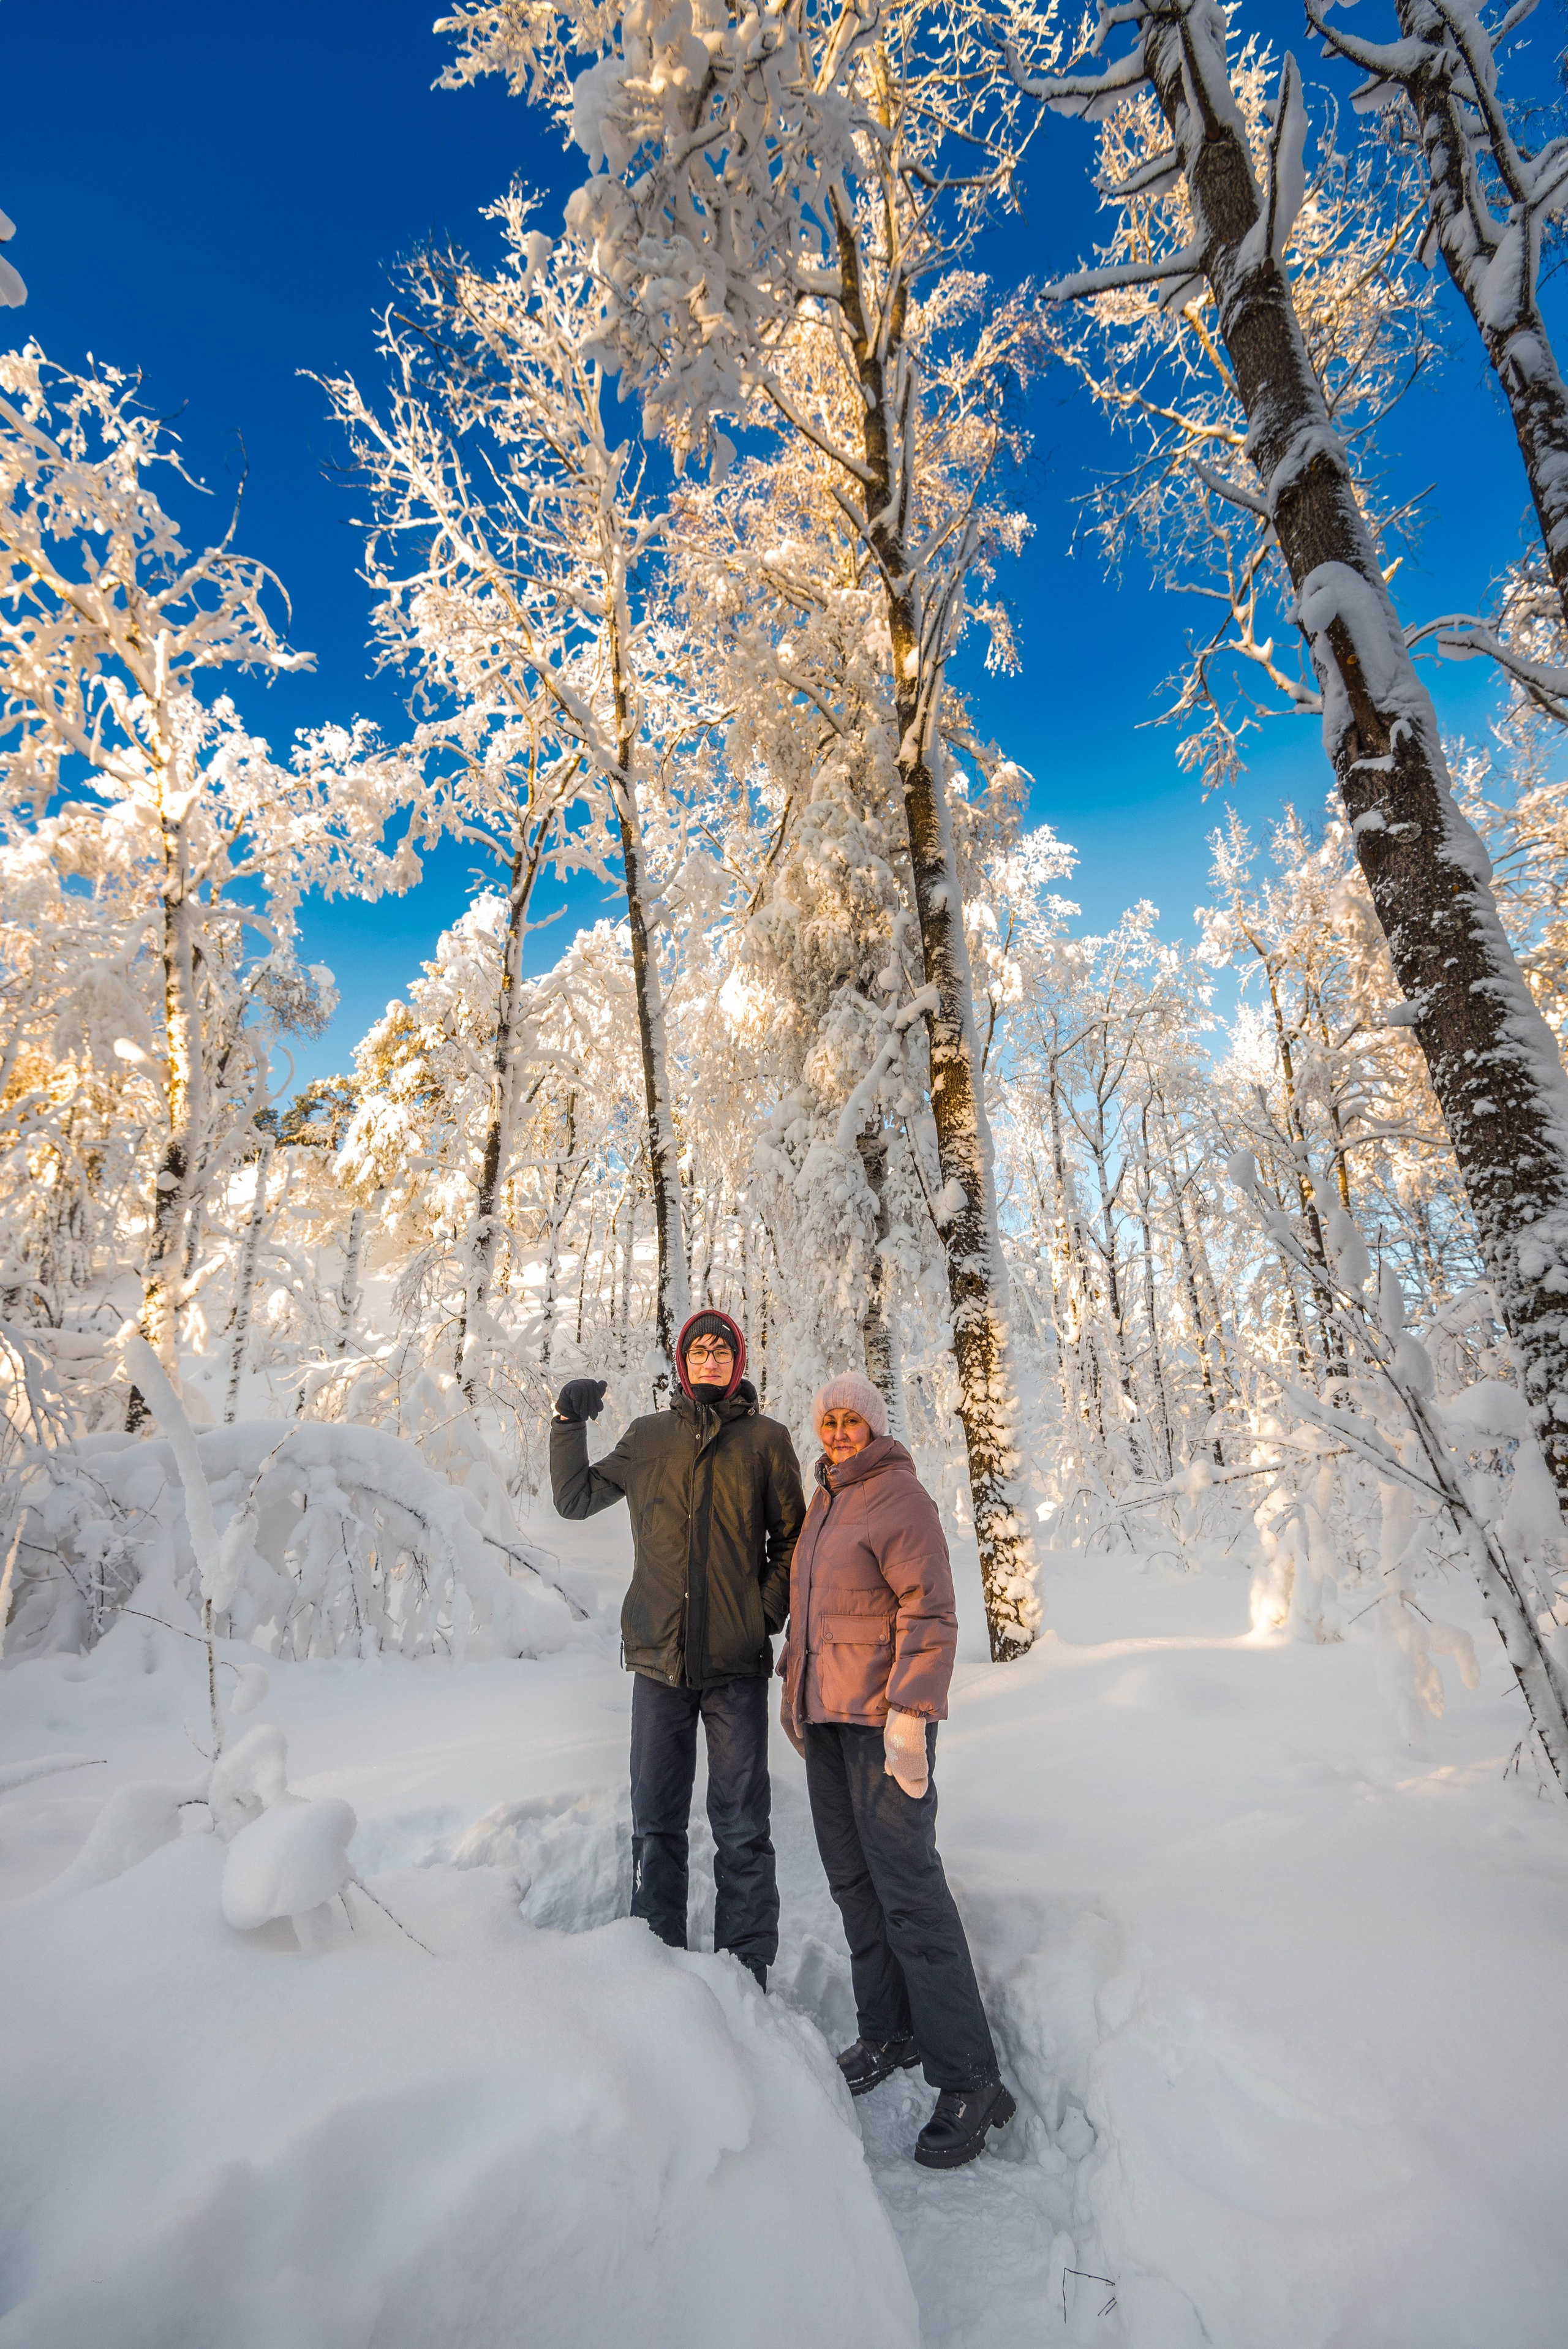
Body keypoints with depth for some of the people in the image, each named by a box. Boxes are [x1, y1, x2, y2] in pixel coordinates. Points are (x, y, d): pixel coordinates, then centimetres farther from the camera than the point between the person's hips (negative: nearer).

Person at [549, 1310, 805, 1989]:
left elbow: (793, 1539, 6)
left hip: (737, 1661, -2)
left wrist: (767, 1611, -5)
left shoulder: (765, 1439, 2)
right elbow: (576, 1498, 13)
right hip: (659, 1655, 2)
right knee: (655, 1821, 13)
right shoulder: (648, 1436, 8)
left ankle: (746, 1965, 20)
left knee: (742, 1825, 6)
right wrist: (569, 1421, 3)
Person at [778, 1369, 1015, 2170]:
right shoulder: (825, 1501, 12)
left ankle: (969, 2080, 4)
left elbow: (931, 1613, -18)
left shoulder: (900, 1497, -13)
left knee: (906, 1884, -6)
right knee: (852, 1879, 13)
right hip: (826, 1715, 8)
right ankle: (888, 2033, 28)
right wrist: (793, 1688, 20)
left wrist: (908, 1715, -22)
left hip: (884, 1715, -8)